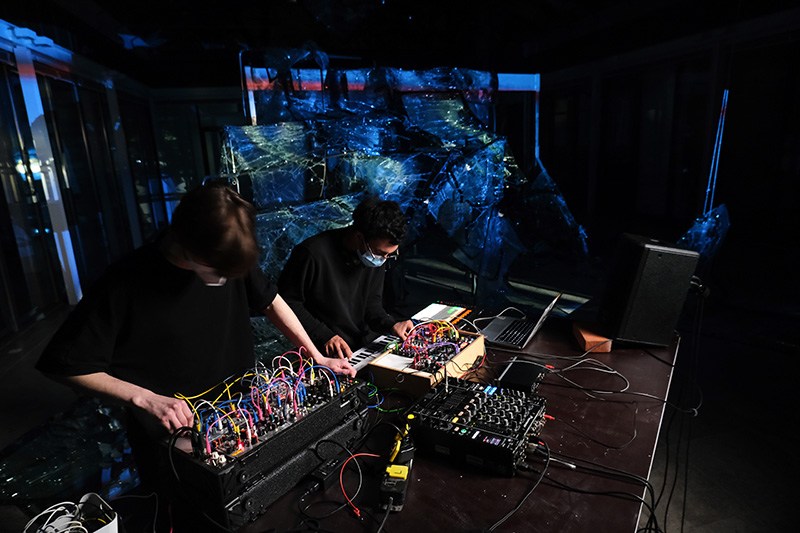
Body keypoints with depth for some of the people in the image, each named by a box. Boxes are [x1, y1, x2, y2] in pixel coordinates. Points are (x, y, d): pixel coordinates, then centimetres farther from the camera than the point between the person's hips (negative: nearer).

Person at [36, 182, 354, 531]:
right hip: (169, 434, -4)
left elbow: (270, 302, 2)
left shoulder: (232, 258, -14)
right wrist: (145, 398, -27)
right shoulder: (125, 284, -26)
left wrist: (317, 358, -1)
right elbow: (66, 364, -16)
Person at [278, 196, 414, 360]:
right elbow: (287, 302, -12)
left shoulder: (378, 253, -1)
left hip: (369, 344, 7)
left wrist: (390, 324, -11)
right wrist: (324, 336, -18)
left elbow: (371, 300, 8)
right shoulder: (313, 253, -21)